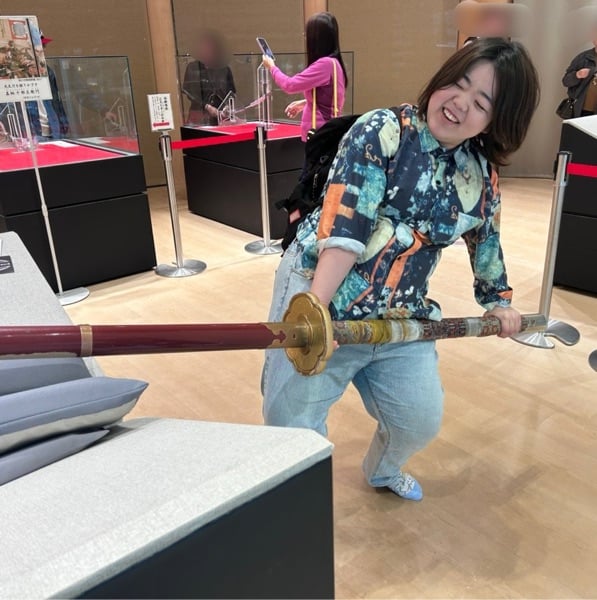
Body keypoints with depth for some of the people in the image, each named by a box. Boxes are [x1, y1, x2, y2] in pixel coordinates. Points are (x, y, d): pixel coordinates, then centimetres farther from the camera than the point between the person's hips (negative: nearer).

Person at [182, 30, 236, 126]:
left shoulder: (225, 69, 8)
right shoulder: (192, 68, 5)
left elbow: (232, 93, 12)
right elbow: (189, 92, 2)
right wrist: (207, 107, -10)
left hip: (221, 117, 1)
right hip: (199, 116, -1)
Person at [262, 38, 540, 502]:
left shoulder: (481, 178, 8)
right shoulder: (383, 132, -9)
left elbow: (487, 242, 27)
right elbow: (342, 226, -21)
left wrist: (499, 301, 34)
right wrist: (313, 308, -29)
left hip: (402, 320, 6)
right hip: (320, 301, -5)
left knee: (422, 420, 11)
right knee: (294, 432, -4)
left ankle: (384, 471, 47)